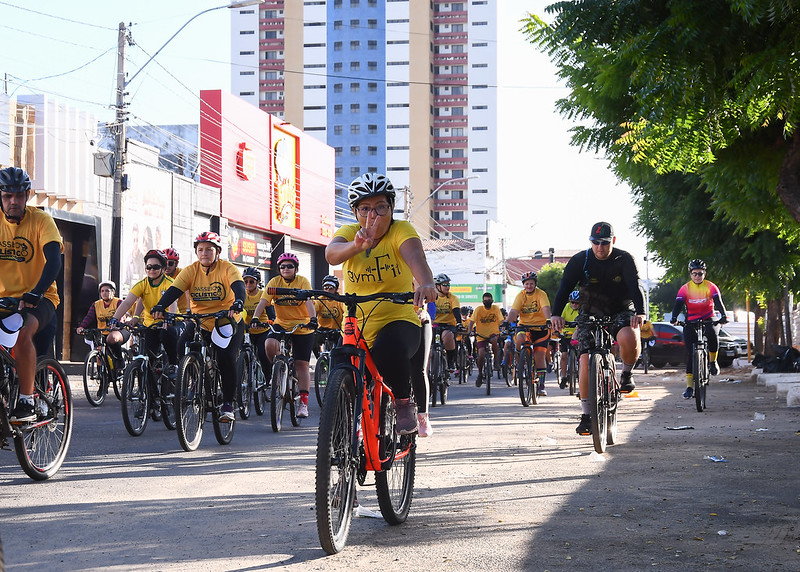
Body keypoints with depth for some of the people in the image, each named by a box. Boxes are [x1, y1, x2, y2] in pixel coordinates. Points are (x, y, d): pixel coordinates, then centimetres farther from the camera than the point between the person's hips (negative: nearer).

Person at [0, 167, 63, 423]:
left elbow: (54, 261, -21)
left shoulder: (40, 220, -9)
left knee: (22, 332, -34)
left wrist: (35, 293, -38)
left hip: (38, 299, -4)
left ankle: (26, 402, -24)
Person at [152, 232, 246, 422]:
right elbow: (174, 290, -14)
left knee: (226, 358, -22)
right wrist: (160, 307, -35)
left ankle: (228, 404, -6)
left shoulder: (228, 269, -10)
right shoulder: (190, 271, -3)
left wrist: (237, 304, -50)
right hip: (199, 323, 3)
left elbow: (238, 287, -27)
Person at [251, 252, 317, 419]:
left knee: (302, 364, -4)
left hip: (302, 327, -2)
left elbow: (309, 302, -20)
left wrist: (313, 319, -37)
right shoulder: (275, 282, -2)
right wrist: (255, 318, -27)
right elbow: (263, 301, -10)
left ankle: (303, 402, 1)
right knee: (270, 343, -30)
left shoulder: (302, 281, -7)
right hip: (281, 324, 2)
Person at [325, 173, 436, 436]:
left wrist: (426, 284, -52)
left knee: (390, 348, -37)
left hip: (400, 320, -4)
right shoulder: (348, 233, 0)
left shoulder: (401, 230, -6)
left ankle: (404, 404, -13)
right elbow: (331, 254, -23)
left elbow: (415, 256, -29)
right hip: (357, 329, 4)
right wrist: (356, 246, -47)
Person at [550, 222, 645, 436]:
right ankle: (586, 416, -4)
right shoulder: (580, 261, -9)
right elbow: (564, 287, -19)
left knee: (629, 338, -35)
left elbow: (636, 286, -24)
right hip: (591, 314, 1)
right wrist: (556, 314, -37)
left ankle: (626, 374, -2)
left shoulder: (624, 260, -11)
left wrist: (640, 313, -43)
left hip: (622, 312, -1)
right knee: (586, 361, -13)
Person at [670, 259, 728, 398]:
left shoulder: (710, 287, -4)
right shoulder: (685, 288, -3)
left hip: (709, 320, -1)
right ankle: (690, 387, -2)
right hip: (691, 322, 1)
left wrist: (723, 316, -36)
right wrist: (674, 318, -35)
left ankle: (713, 361, -9)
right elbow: (678, 304, -15)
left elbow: (718, 302, -17)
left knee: (712, 334, -36)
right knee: (690, 354, -6)